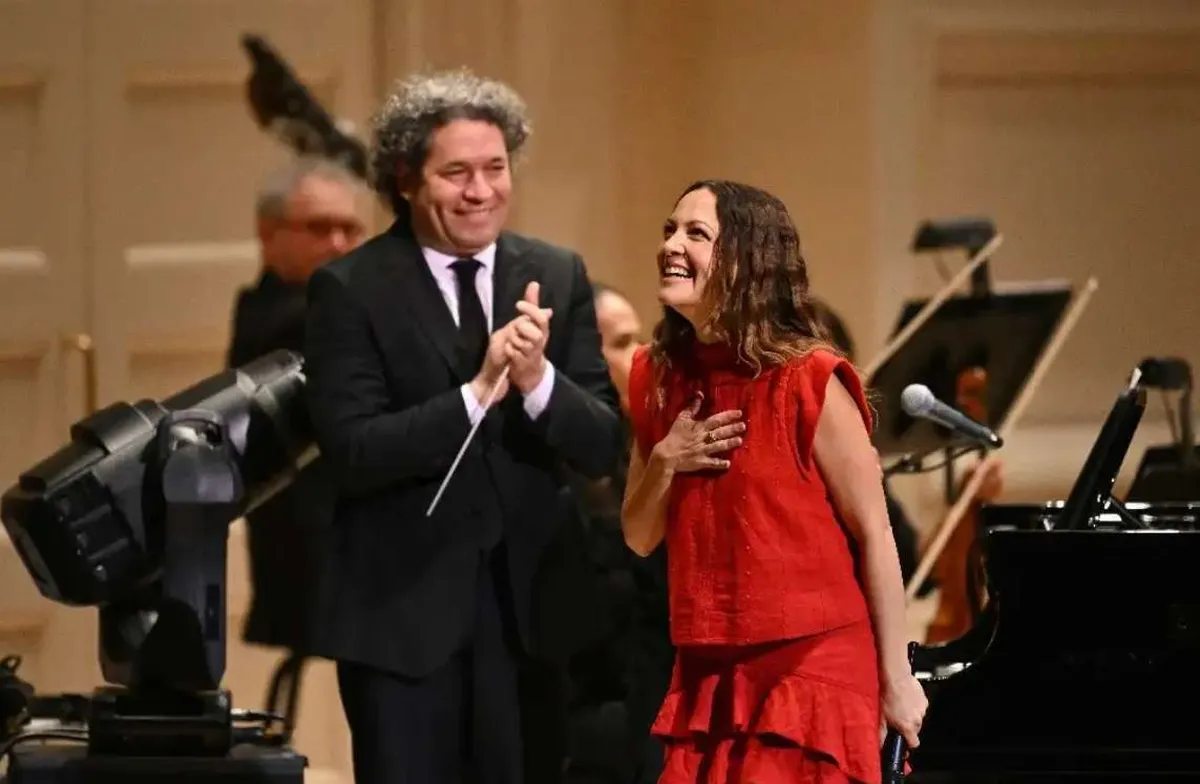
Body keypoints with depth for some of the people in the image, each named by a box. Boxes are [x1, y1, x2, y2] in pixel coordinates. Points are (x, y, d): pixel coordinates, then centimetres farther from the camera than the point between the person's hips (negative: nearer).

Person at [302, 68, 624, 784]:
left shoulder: (558, 278, 5)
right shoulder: (351, 290, -6)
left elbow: (602, 448, 1)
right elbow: (351, 452, -15)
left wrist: (538, 381, -19)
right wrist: (475, 394, -25)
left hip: (527, 604, 3)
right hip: (404, 610, -3)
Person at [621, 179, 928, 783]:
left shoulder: (809, 381, -11)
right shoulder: (660, 378, 8)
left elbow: (873, 532, -8)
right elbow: (639, 539, 14)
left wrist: (896, 677, -7)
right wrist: (663, 463, -7)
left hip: (812, 667, -6)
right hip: (705, 675, 6)